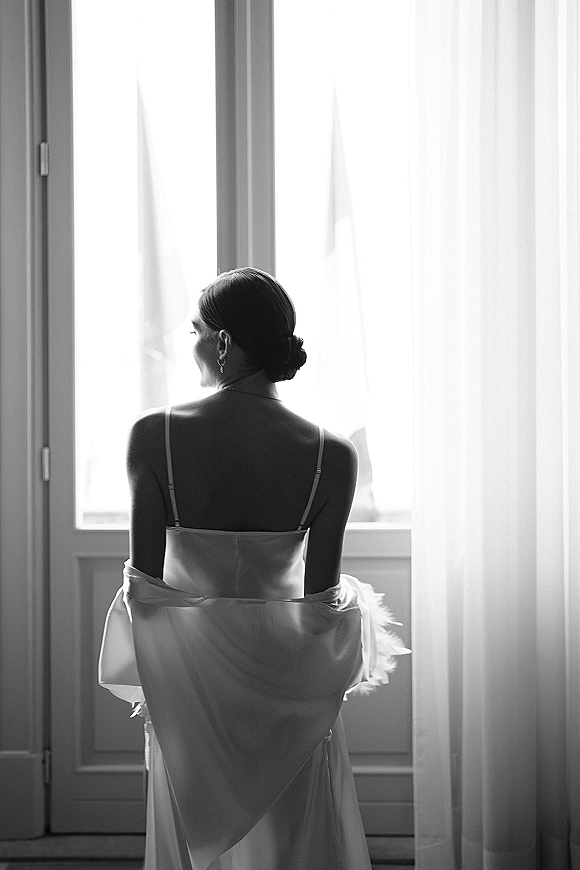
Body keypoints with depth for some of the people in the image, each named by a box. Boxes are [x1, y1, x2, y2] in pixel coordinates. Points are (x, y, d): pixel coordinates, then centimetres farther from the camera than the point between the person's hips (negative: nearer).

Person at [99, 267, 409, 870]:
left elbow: (144, 580, -10)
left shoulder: (154, 435, -15)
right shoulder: (330, 456, -14)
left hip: (186, 679, 0)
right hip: (287, 678, 0)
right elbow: (321, 597, -10)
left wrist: (155, 677, 7)